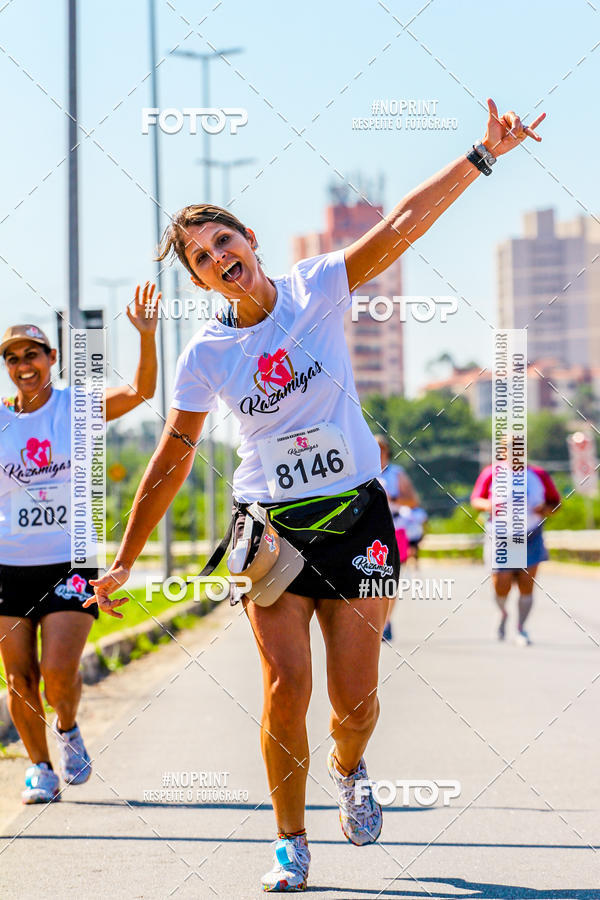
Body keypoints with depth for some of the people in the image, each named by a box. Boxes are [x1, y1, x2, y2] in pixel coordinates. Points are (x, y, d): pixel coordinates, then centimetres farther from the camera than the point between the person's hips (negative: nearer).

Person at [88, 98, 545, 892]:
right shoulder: (207, 356, -2)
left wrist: (483, 155, -25)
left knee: (354, 699, -1)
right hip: (270, 525, 0)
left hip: (356, 514, 0)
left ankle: (348, 769, 35)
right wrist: (125, 560, 7)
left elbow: (401, 225, -15)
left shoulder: (318, 290, -4)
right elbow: (172, 463, 5)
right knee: (286, 688, -12)